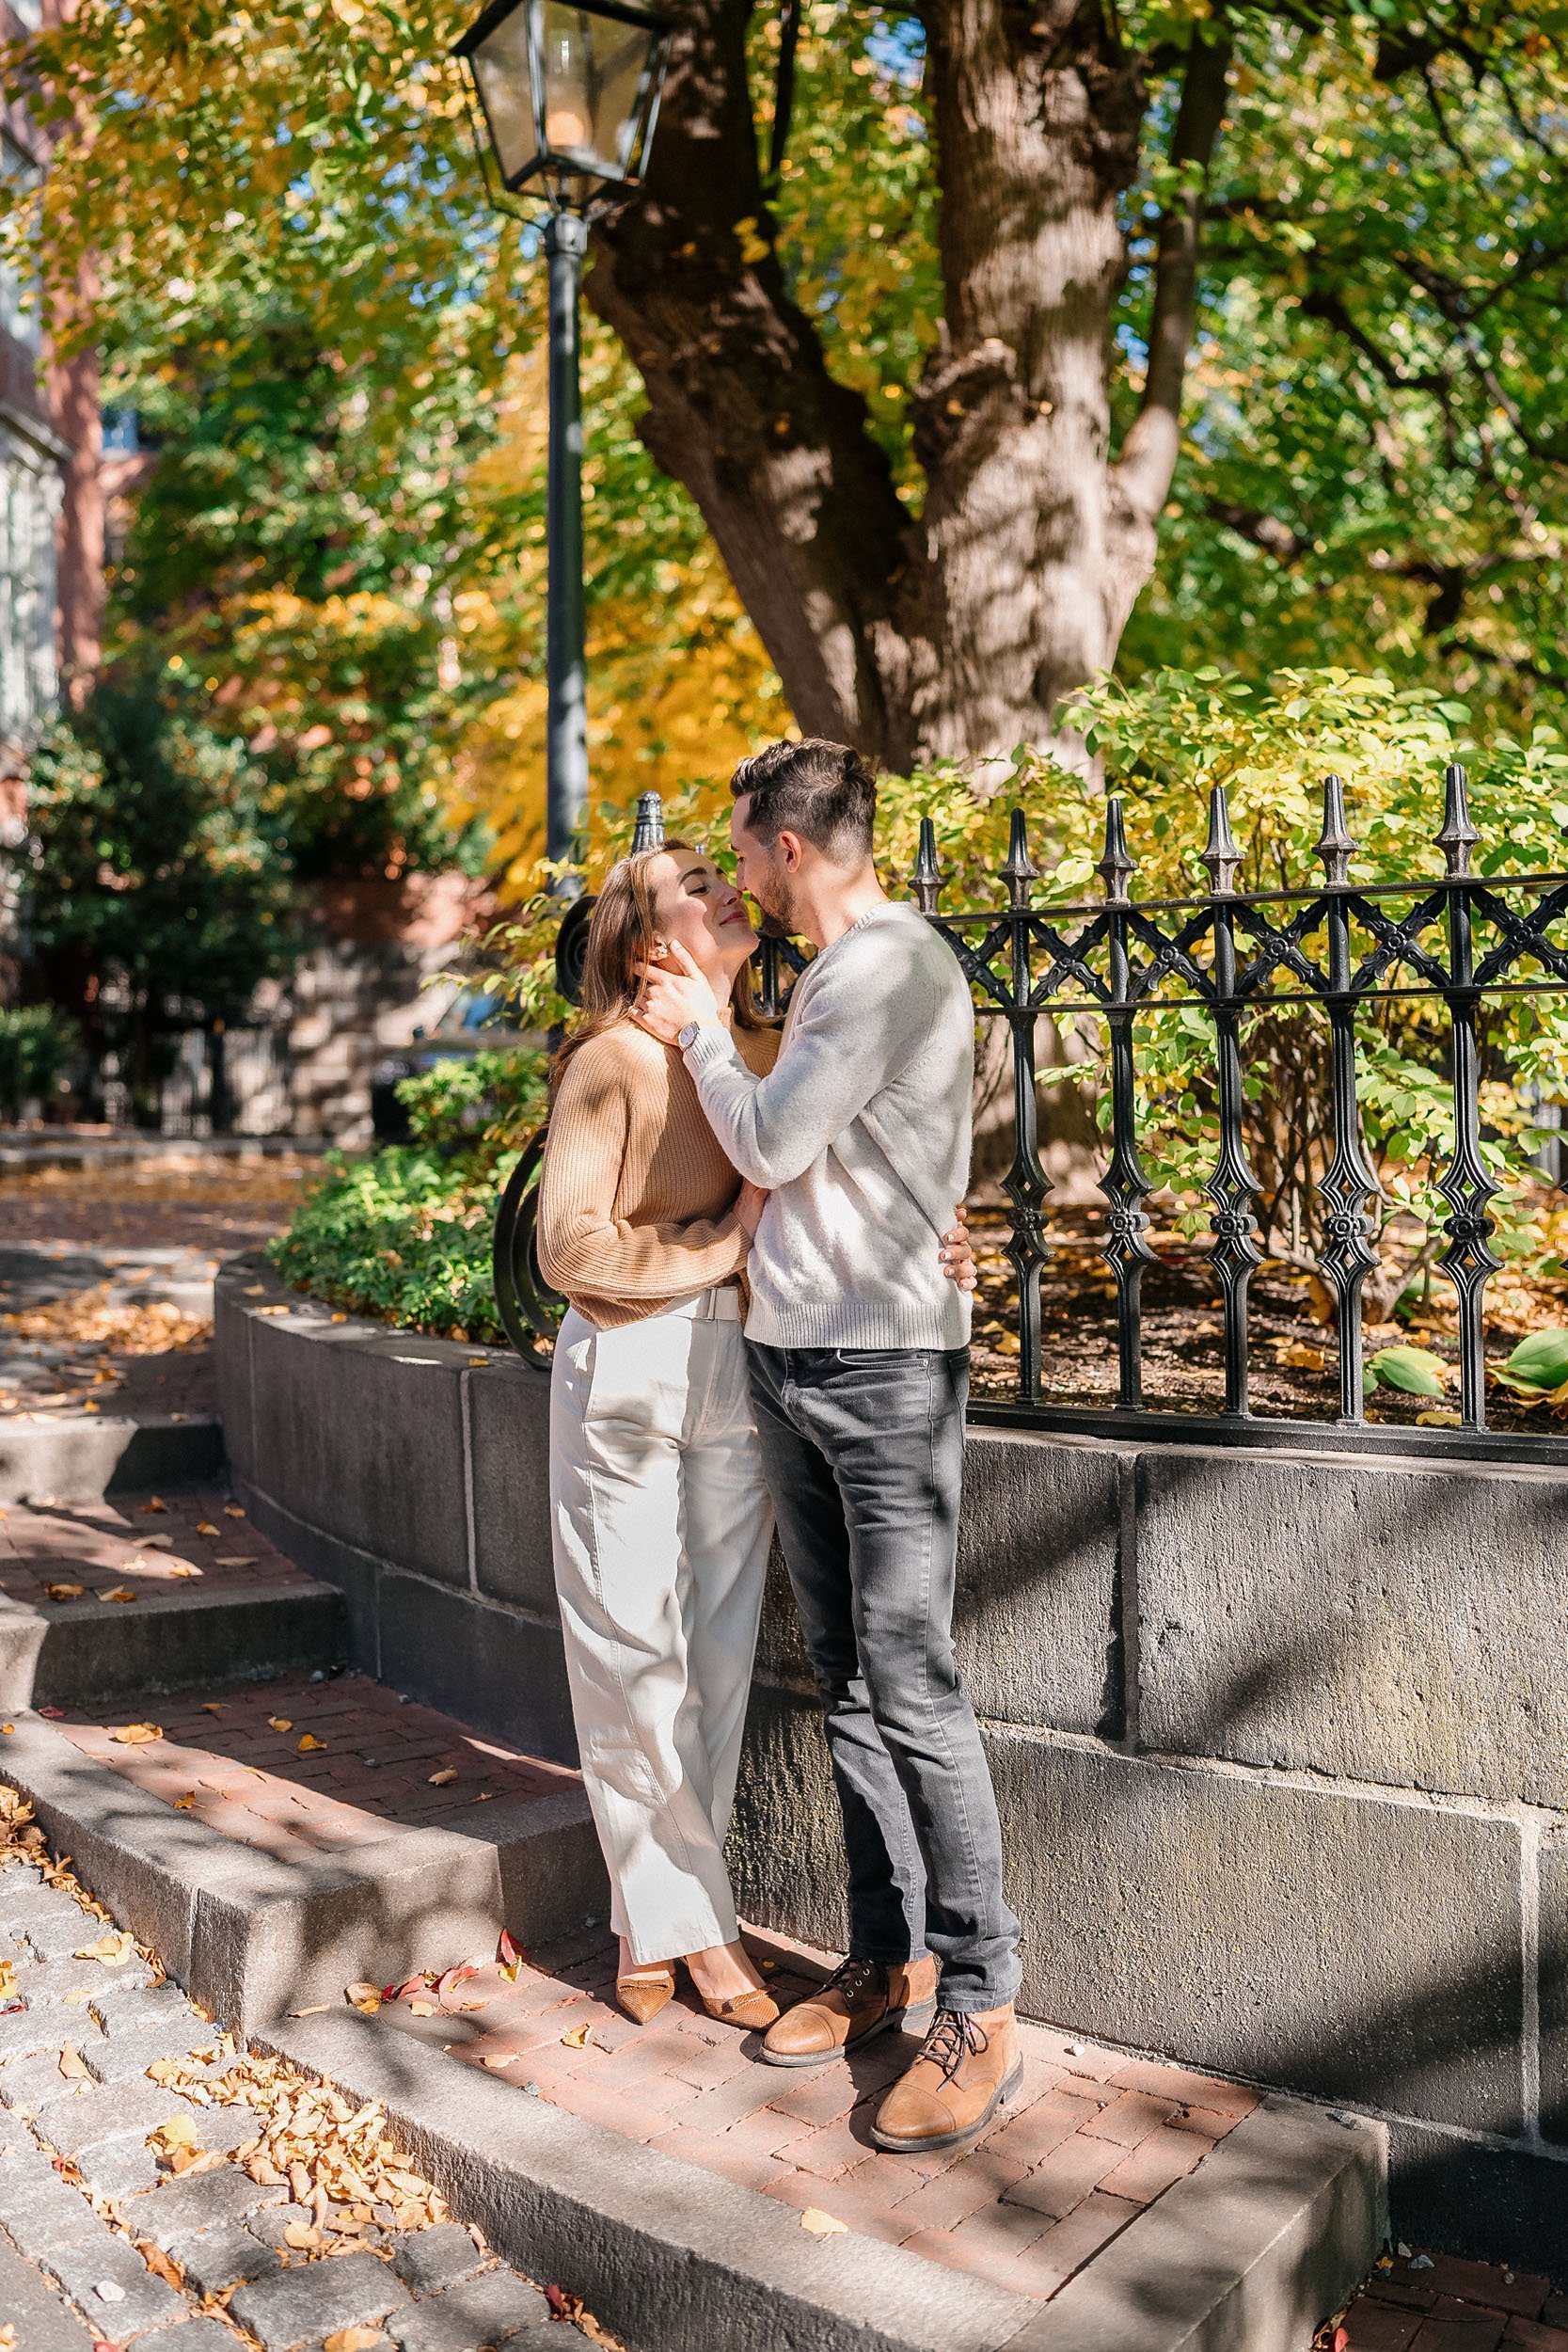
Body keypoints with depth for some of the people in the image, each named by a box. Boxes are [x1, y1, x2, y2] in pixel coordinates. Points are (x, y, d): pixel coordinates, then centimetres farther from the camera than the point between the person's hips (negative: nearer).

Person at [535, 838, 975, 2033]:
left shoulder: (775, 1056, 5)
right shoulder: (612, 1061, -11)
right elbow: (569, 1247, -15)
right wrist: (726, 1244, -13)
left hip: (744, 1374, 5)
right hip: (625, 1374, -5)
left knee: (716, 1656, 11)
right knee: (631, 1657, 5)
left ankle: (662, 1920, 27)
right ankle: (681, 1917, 23)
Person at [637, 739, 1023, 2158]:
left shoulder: (896, 965, -13)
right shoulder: (836, 968, 17)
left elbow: (771, 1145, -14)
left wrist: (699, 1033, 0)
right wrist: (706, 1026, 19)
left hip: (884, 1364, -9)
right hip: (790, 1359, 9)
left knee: (914, 1691, -6)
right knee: (845, 1680, 13)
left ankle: (983, 2009, 4)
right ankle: (889, 1959, 25)